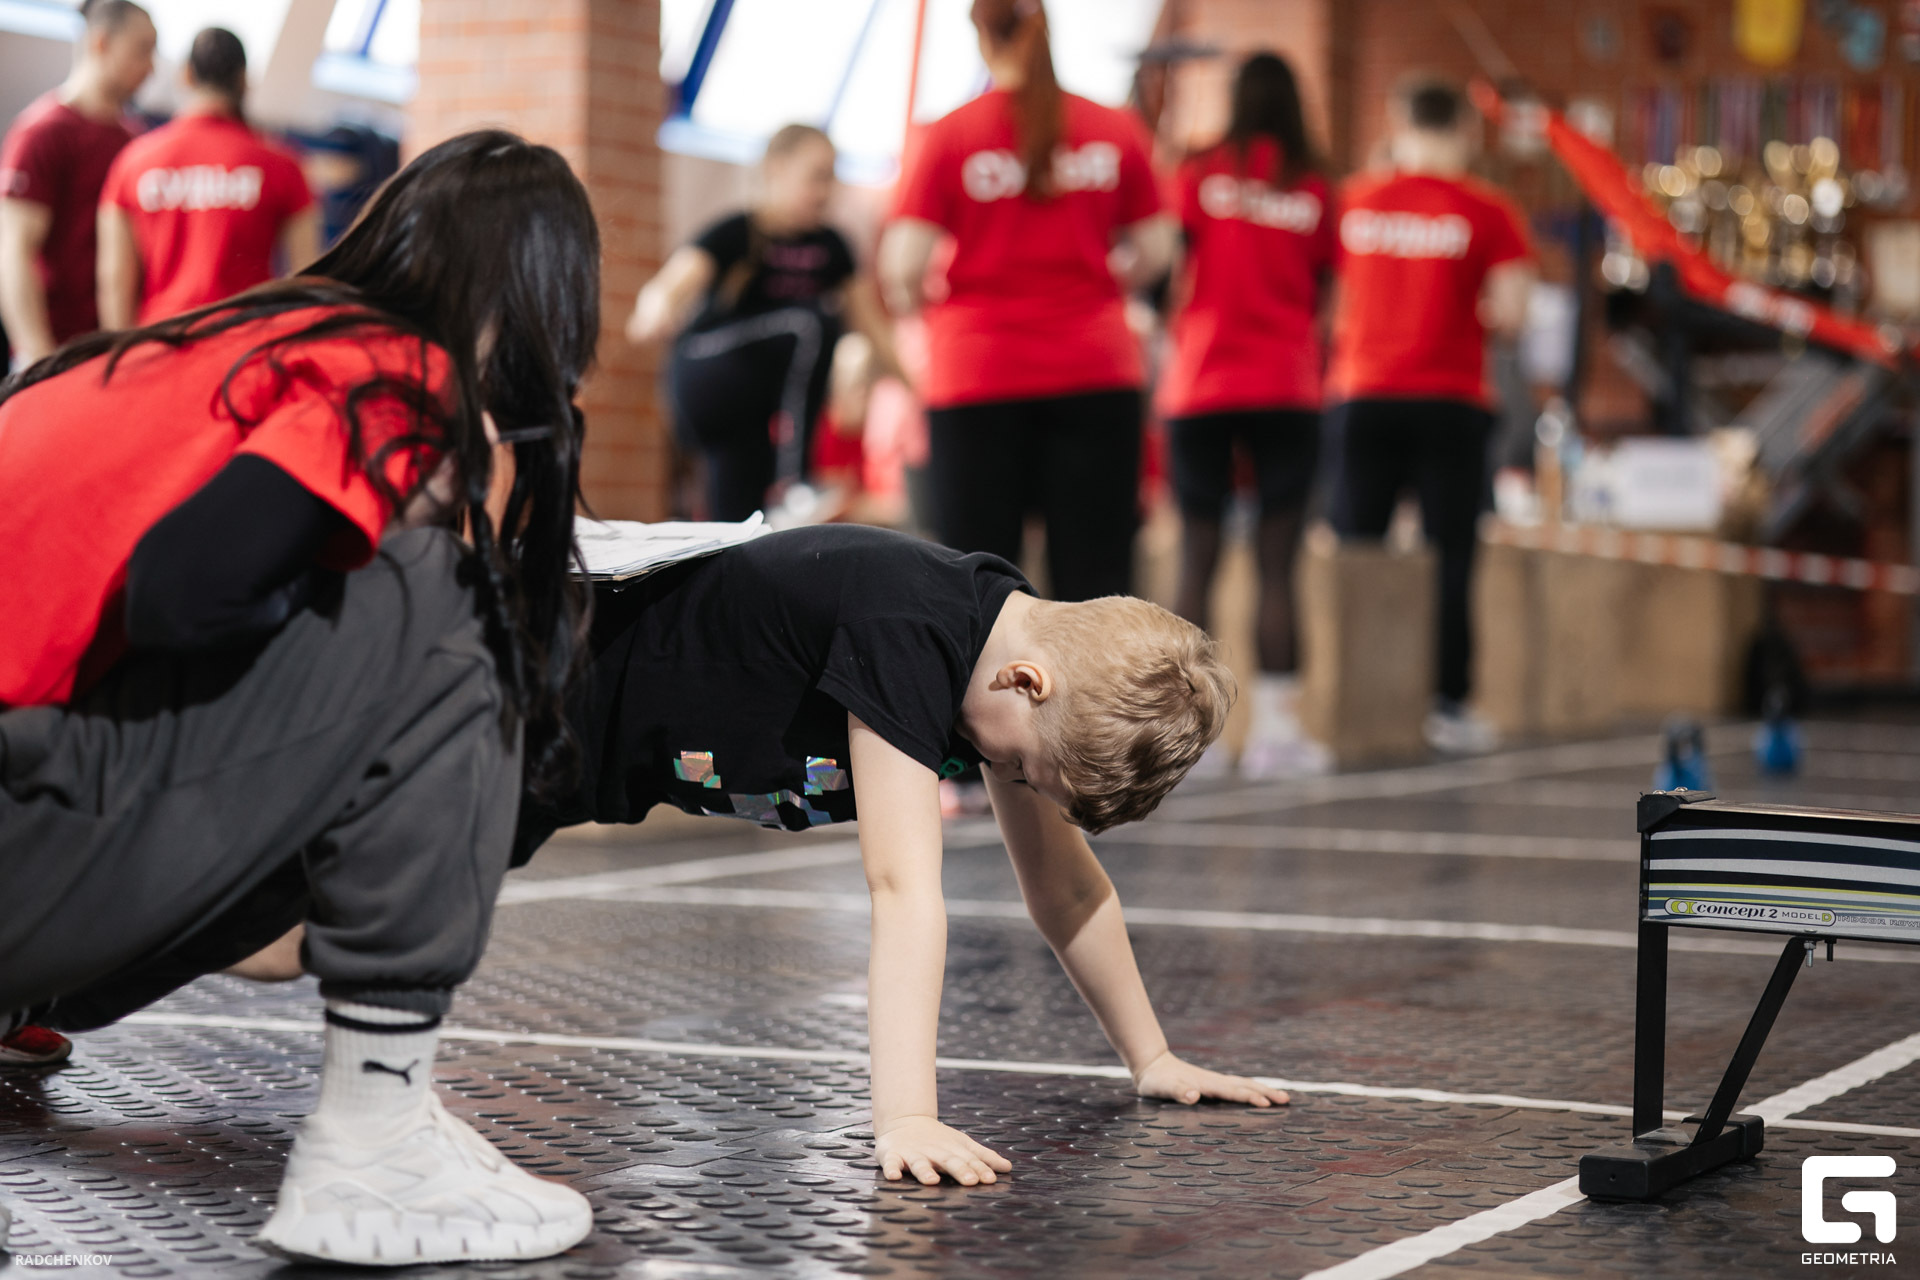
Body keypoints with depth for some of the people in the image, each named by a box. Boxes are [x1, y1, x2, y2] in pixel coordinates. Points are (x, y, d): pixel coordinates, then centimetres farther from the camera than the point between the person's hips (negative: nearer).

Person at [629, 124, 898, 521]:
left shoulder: (829, 246, 4)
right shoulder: (735, 234, -14)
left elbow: (871, 325, 10)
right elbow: (680, 277, -32)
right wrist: (659, 309, -54)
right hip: (705, 380, -6)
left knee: (738, 523, 1)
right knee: (811, 323, -27)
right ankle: (792, 486, -28)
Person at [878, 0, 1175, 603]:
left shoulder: (946, 136, -4)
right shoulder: (1115, 130, 3)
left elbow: (903, 265, -9)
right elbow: (1154, 252, 7)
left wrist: (912, 303, 13)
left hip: (977, 376, -1)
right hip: (1094, 368, 2)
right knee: (1093, 574, 3)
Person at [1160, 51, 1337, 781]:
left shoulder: (1199, 176, 1)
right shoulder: (1314, 190, 4)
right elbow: (1324, 293, 6)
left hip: (1200, 389, 0)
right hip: (1287, 390, 0)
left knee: (1196, 563, 4)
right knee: (1277, 565, 0)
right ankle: (1275, 728, -3)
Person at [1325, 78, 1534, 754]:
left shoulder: (1352, 200, 4)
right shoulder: (1488, 212, -3)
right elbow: (1509, 313, -11)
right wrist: (1467, 318, 9)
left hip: (1361, 397, 2)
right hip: (1449, 403, -2)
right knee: (1450, 558, 2)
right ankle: (1450, 705, 1)